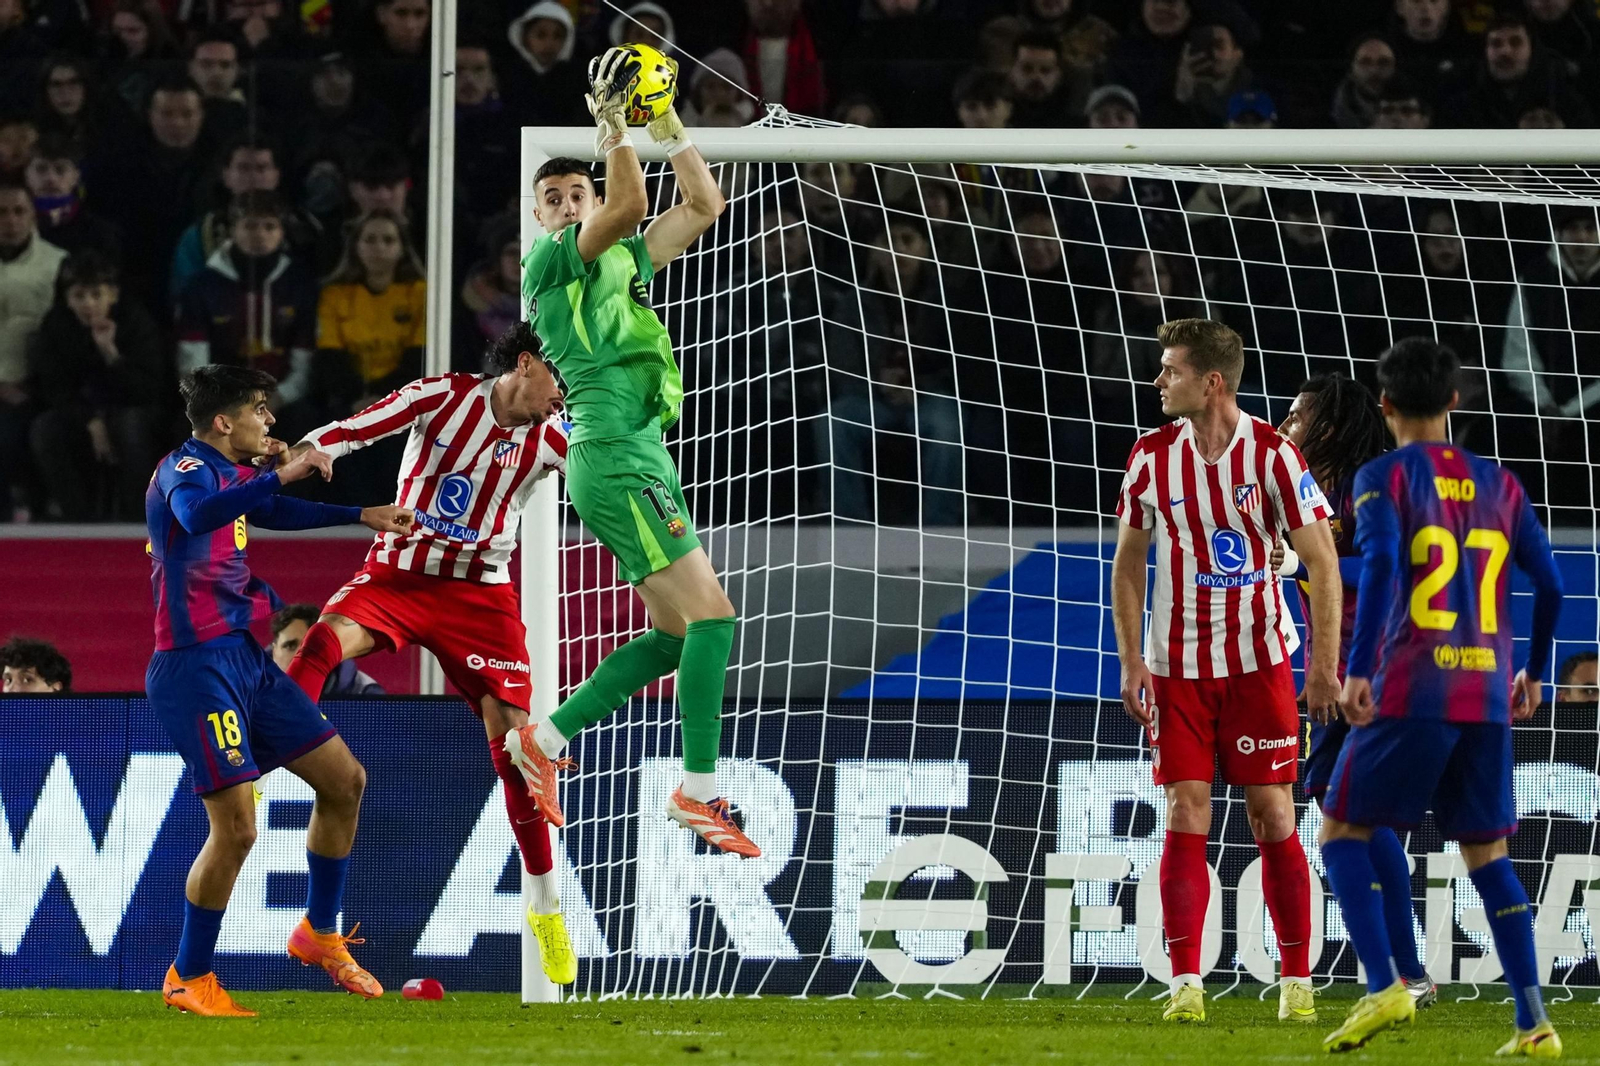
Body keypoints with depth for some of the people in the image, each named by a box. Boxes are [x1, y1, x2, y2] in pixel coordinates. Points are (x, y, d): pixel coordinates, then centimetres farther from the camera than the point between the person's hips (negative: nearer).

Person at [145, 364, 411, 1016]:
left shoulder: (230, 473, 15)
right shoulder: (185, 468, -13)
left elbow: (272, 511, 36)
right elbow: (196, 514, -37)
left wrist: (362, 516, 41)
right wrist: (281, 473, -38)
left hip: (246, 658, 10)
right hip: (197, 664, -10)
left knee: (344, 780, 11)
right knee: (235, 826, -14)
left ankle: (319, 933, 25)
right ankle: (188, 980, 0)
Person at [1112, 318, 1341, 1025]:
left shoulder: (1271, 455, -9)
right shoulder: (1152, 457, -1)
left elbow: (1322, 560, -5)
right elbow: (1128, 560, 10)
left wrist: (1325, 663, -10)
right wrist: (1131, 661, 1)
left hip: (1258, 661, -2)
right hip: (1177, 667, 2)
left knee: (1273, 819, 0)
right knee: (1186, 817, -6)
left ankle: (1297, 982, 8)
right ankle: (1186, 985, -7)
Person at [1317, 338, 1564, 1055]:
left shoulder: (1384, 478, -1)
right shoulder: (1498, 484, 13)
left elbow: (1380, 565, -18)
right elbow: (1550, 584, 11)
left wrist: (1358, 669, -22)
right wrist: (1532, 672, 25)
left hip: (1410, 693, -5)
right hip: (1488, 697, 5)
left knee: (1342, 831, 8)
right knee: (1487, 854, 12)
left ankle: (1384, 987, -11)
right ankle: (1534, 1023, 2)